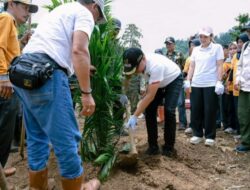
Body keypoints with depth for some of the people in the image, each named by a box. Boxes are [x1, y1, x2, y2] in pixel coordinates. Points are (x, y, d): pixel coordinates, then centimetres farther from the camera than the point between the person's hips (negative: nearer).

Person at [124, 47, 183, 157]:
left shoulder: (156, 65, -45)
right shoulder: (139, 63, -23)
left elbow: (151, 95, -44)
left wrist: (135, 116, -43)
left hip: (174, 80, -6)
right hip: (158, 82, 6)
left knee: (169, 111, -20)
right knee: (149, 109, -8)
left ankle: (169, 147, -4)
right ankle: (153, 146, 1)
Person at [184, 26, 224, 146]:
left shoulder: (217, 48, 2)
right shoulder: (196, 50, 14)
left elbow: (219, 66, -3)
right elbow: (192, 66, 14)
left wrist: (219, 82, -12)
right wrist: (188, 80, 3)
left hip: (211, 84, -4)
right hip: (196, 84, 4)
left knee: (209, 111, -1)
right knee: (196, 110, 6)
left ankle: (210, 136, 9)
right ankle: (197, 134, 17)